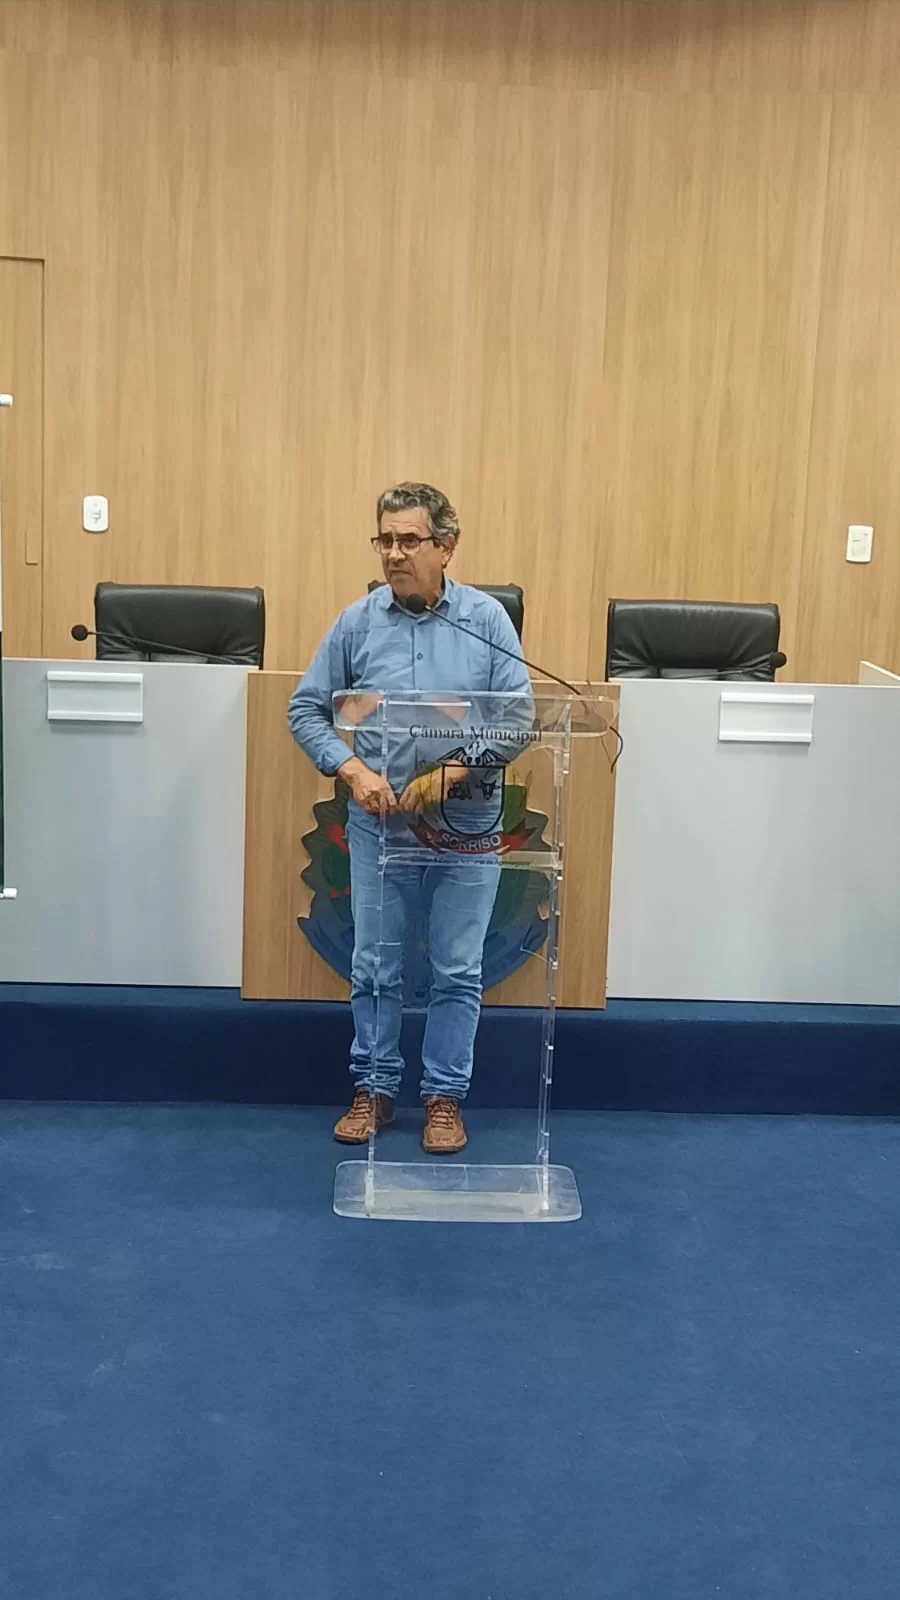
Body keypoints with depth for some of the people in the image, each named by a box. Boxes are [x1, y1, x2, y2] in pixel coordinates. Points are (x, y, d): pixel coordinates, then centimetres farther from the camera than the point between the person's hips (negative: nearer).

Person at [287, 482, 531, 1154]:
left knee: (458, 970, 7)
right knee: (375, 966, 10)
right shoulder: (357, 621, -1)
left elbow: (518, 715, -6)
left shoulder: (487, 618, -5)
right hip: (378, 820, 1)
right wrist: (353, 770, -11)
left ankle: (445, 1098, 21)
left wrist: (449, 776, -17)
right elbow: (307, 709, 5)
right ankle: (374, 1089, 25)